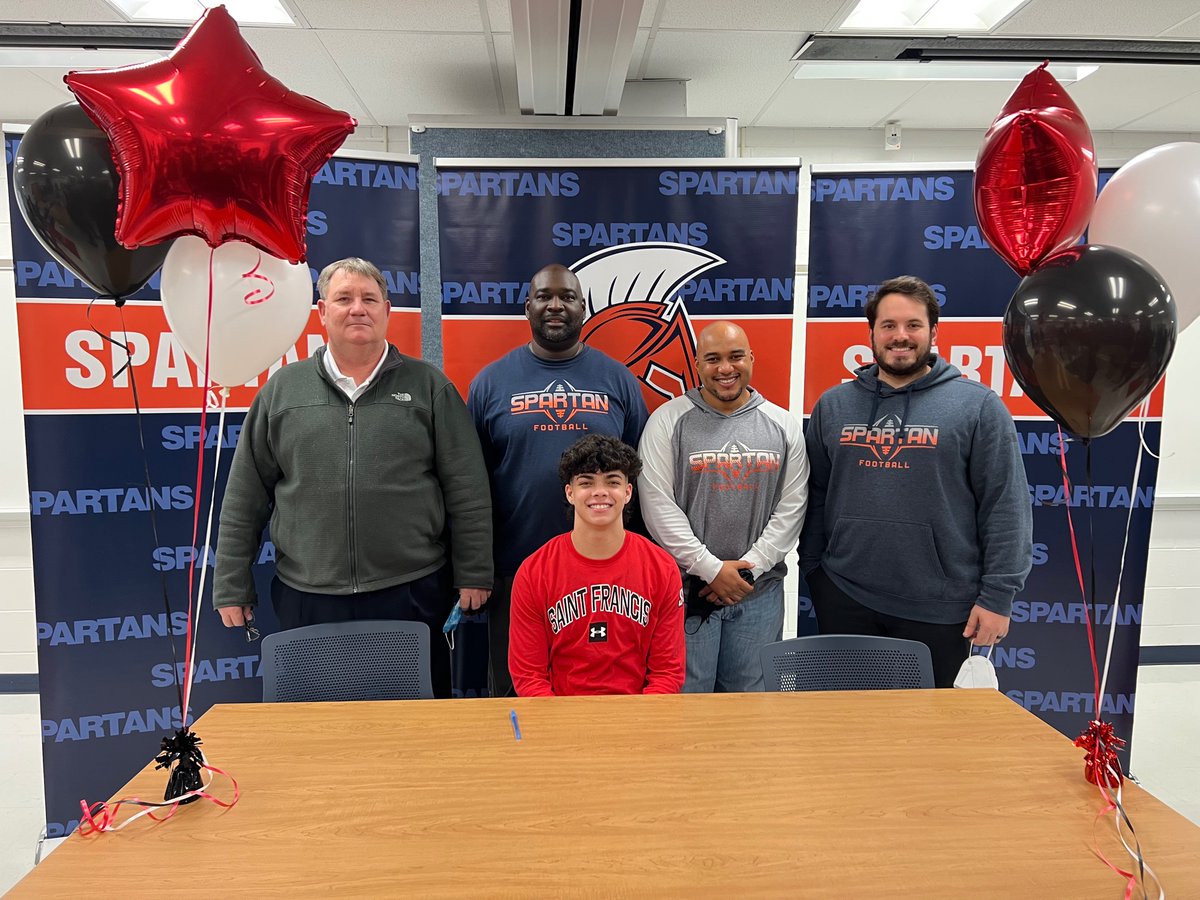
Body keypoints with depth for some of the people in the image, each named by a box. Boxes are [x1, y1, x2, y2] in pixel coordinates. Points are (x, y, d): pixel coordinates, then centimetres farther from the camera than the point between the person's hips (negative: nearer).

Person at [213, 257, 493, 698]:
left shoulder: (429, 386, 3)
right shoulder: (282, 389, 7)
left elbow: (467, 492, 1)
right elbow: (244, 498, 8)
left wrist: (473, 575, -2)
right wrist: (232, 588, 6)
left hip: (411, 592, -1)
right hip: (307, 596, 2)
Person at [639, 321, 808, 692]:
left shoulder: (783, 425, 7)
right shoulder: (668, 421, -2)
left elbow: (792, 505, 3)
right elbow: (658, 505, -8)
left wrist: (749, 566, -7)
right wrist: (710, 568, -11)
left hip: (759, 589, 3)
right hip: (686, 589, -2)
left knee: (751, 696, 13)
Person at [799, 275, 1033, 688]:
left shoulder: (978, 405, -4)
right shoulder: (833, 405, 6)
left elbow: (1005, 507, -6)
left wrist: (997, 596, -9)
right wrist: (813, 573, 7)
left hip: (940, 609, -2)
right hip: (845, 600, 3)